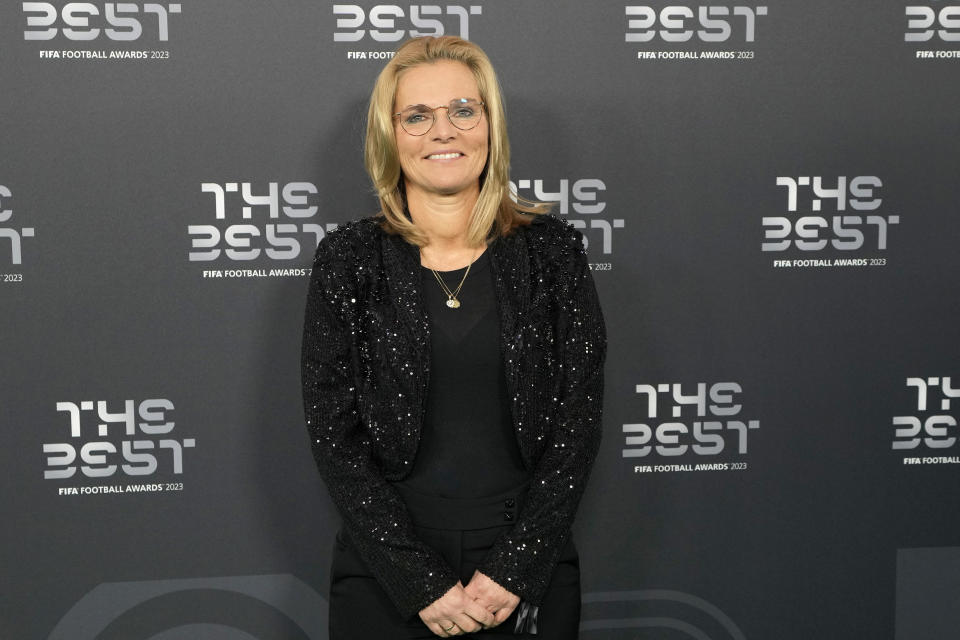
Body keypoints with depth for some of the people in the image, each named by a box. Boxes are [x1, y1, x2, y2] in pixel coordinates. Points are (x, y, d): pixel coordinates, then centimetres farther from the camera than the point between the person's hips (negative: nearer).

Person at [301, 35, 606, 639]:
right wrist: (422, 581, -12)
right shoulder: (348, 259, -4)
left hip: (530, 577, 1)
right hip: (386, 579, 0)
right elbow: (335, 435, -6)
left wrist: (514, 569, -11)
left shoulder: (552, 249, -2)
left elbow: (577, 425, -3)